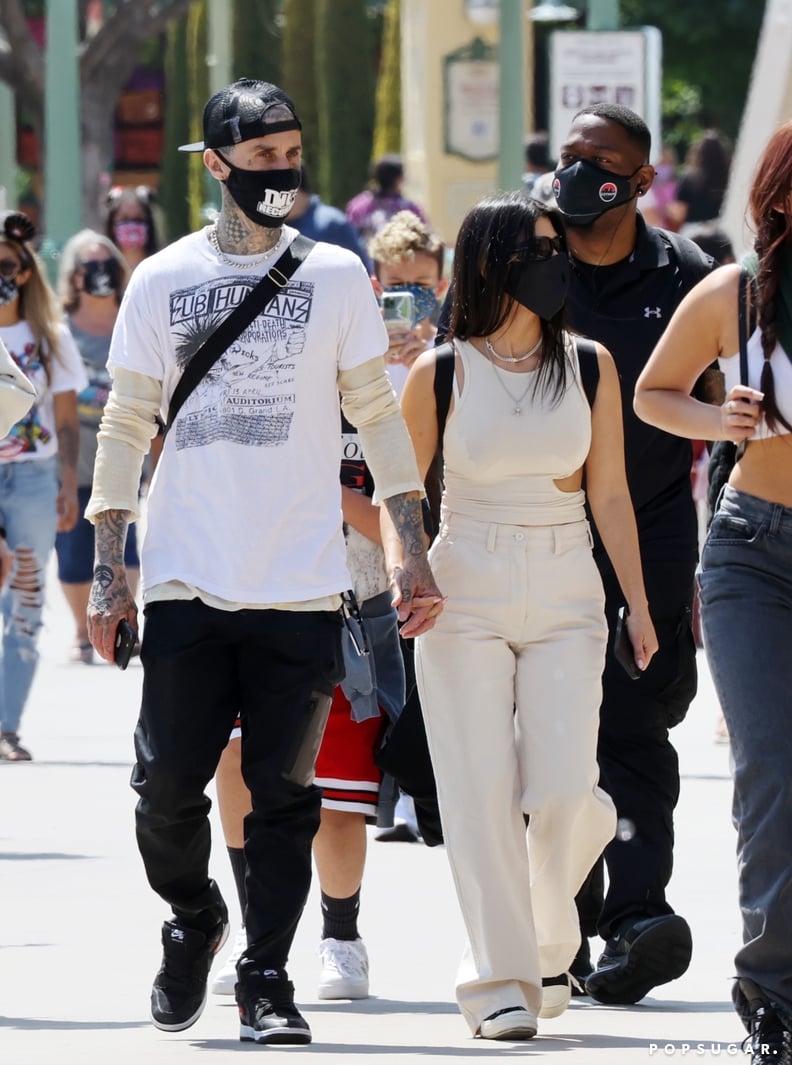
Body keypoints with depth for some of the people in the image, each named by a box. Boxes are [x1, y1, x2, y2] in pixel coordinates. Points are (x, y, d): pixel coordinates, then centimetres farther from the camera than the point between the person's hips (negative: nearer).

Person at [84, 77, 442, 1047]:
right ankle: (193, 920, 23)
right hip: (186, 582, 0)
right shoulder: (162, 281, 7)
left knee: (284, 794, -1)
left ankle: (266, 982, 8)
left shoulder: (335, 276, 6)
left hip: (301, 589, 0)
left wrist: (412, 553, 3)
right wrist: (107, 570, 4)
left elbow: (377, 415, 10)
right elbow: (126, 424, 10)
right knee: (166, 785, -4)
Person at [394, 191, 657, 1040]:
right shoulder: (440, 373, -1)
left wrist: (638, 603, 5)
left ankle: (549, 943, 18)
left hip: (565, 596, 1)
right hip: (465, 595, -1)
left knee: (564, 790, -10)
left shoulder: (590, 366, 5)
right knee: (482, 793, -6)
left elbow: (609, 494, 8)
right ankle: (501, 980, 2)